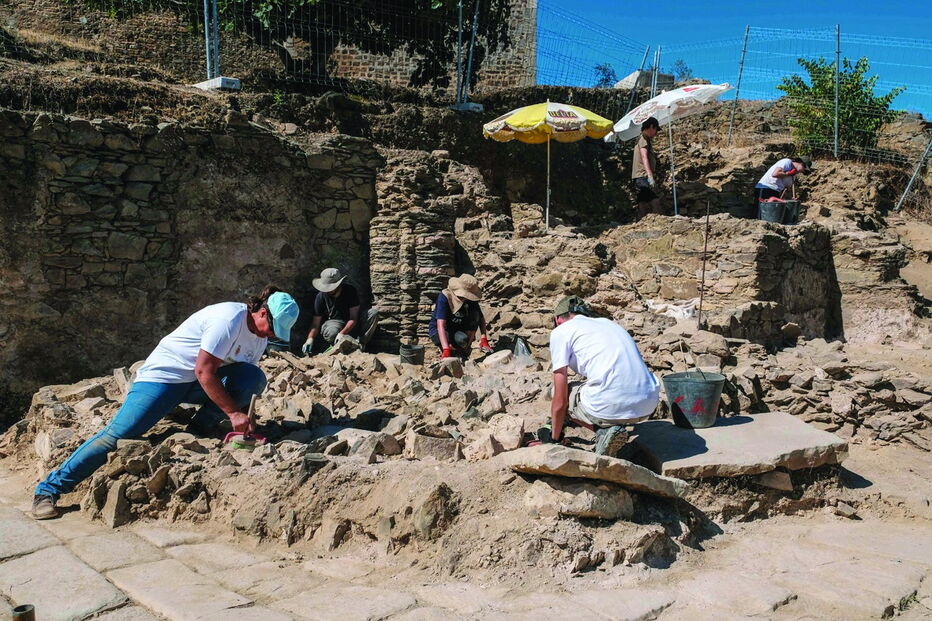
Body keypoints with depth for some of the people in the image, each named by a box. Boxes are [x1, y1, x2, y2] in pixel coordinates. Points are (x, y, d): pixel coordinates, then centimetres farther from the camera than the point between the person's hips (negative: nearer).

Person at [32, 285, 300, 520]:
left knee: (254, 377, -17)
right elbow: (203, 371, -26)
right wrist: (233, 413, -25)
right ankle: (49, 489, -3)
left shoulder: (260, 335, 2)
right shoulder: (229, 319, -25)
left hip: (198, 385, 7)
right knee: (118, 434, -18)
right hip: (162, 376, -7)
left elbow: (244, 386, 8)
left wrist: (245, 422, -5)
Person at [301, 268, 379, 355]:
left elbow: (353, 318, -21)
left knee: (374, 312, -25)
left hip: (351, 324, 1)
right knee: (331, 332, -40)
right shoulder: (321, 297, -14)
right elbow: (316, 323, -12)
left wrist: (342, 333, -37)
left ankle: (360, 343, -31)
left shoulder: (350, 291, -17)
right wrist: (310, 339, -32)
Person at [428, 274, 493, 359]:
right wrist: (446, 350, -47)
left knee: (475, 314, -20)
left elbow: (481, 319, -5)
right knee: (462, 339, -34)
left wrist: (484, 339, -21)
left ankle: (464, 350, -11)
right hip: (437, 331, -5)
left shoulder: (471, 299, -13)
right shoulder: (444, 297, -28)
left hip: (457, 330, 6)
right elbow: (440, 325, -37)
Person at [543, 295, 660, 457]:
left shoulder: (561, 331, 8)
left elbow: (560, 401, 5)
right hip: (649, 404, 7)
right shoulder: (607, 323, 28)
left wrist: (554, 439, 20)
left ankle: (604, 430, 0)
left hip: (610, 406, -7)